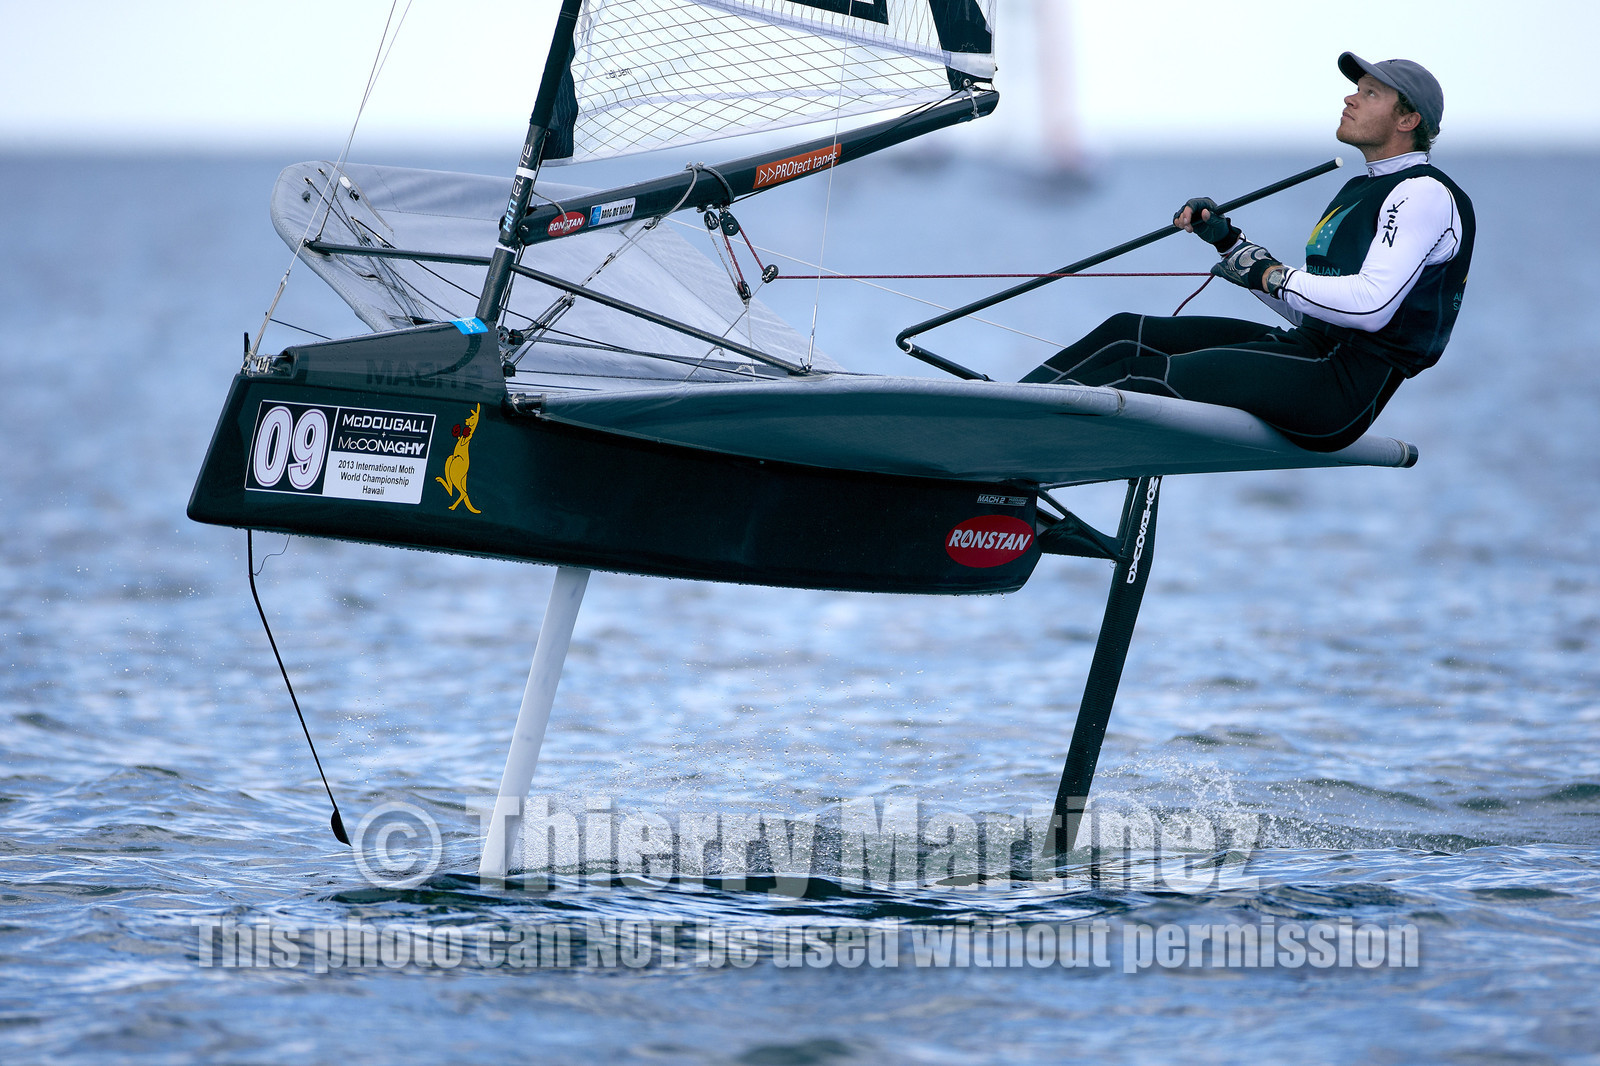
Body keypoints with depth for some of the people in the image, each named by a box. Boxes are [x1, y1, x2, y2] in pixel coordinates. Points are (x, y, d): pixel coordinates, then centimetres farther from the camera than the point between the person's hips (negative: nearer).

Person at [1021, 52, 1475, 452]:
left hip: (1347, 389, -10)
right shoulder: (1359, 190, 24)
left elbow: (1372, 305, -22)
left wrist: (1271, 275, -13)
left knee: (1145, 379, -22)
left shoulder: (1426, 194, -8)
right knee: (1127, 334, 0)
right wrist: (1228, 240, 16)